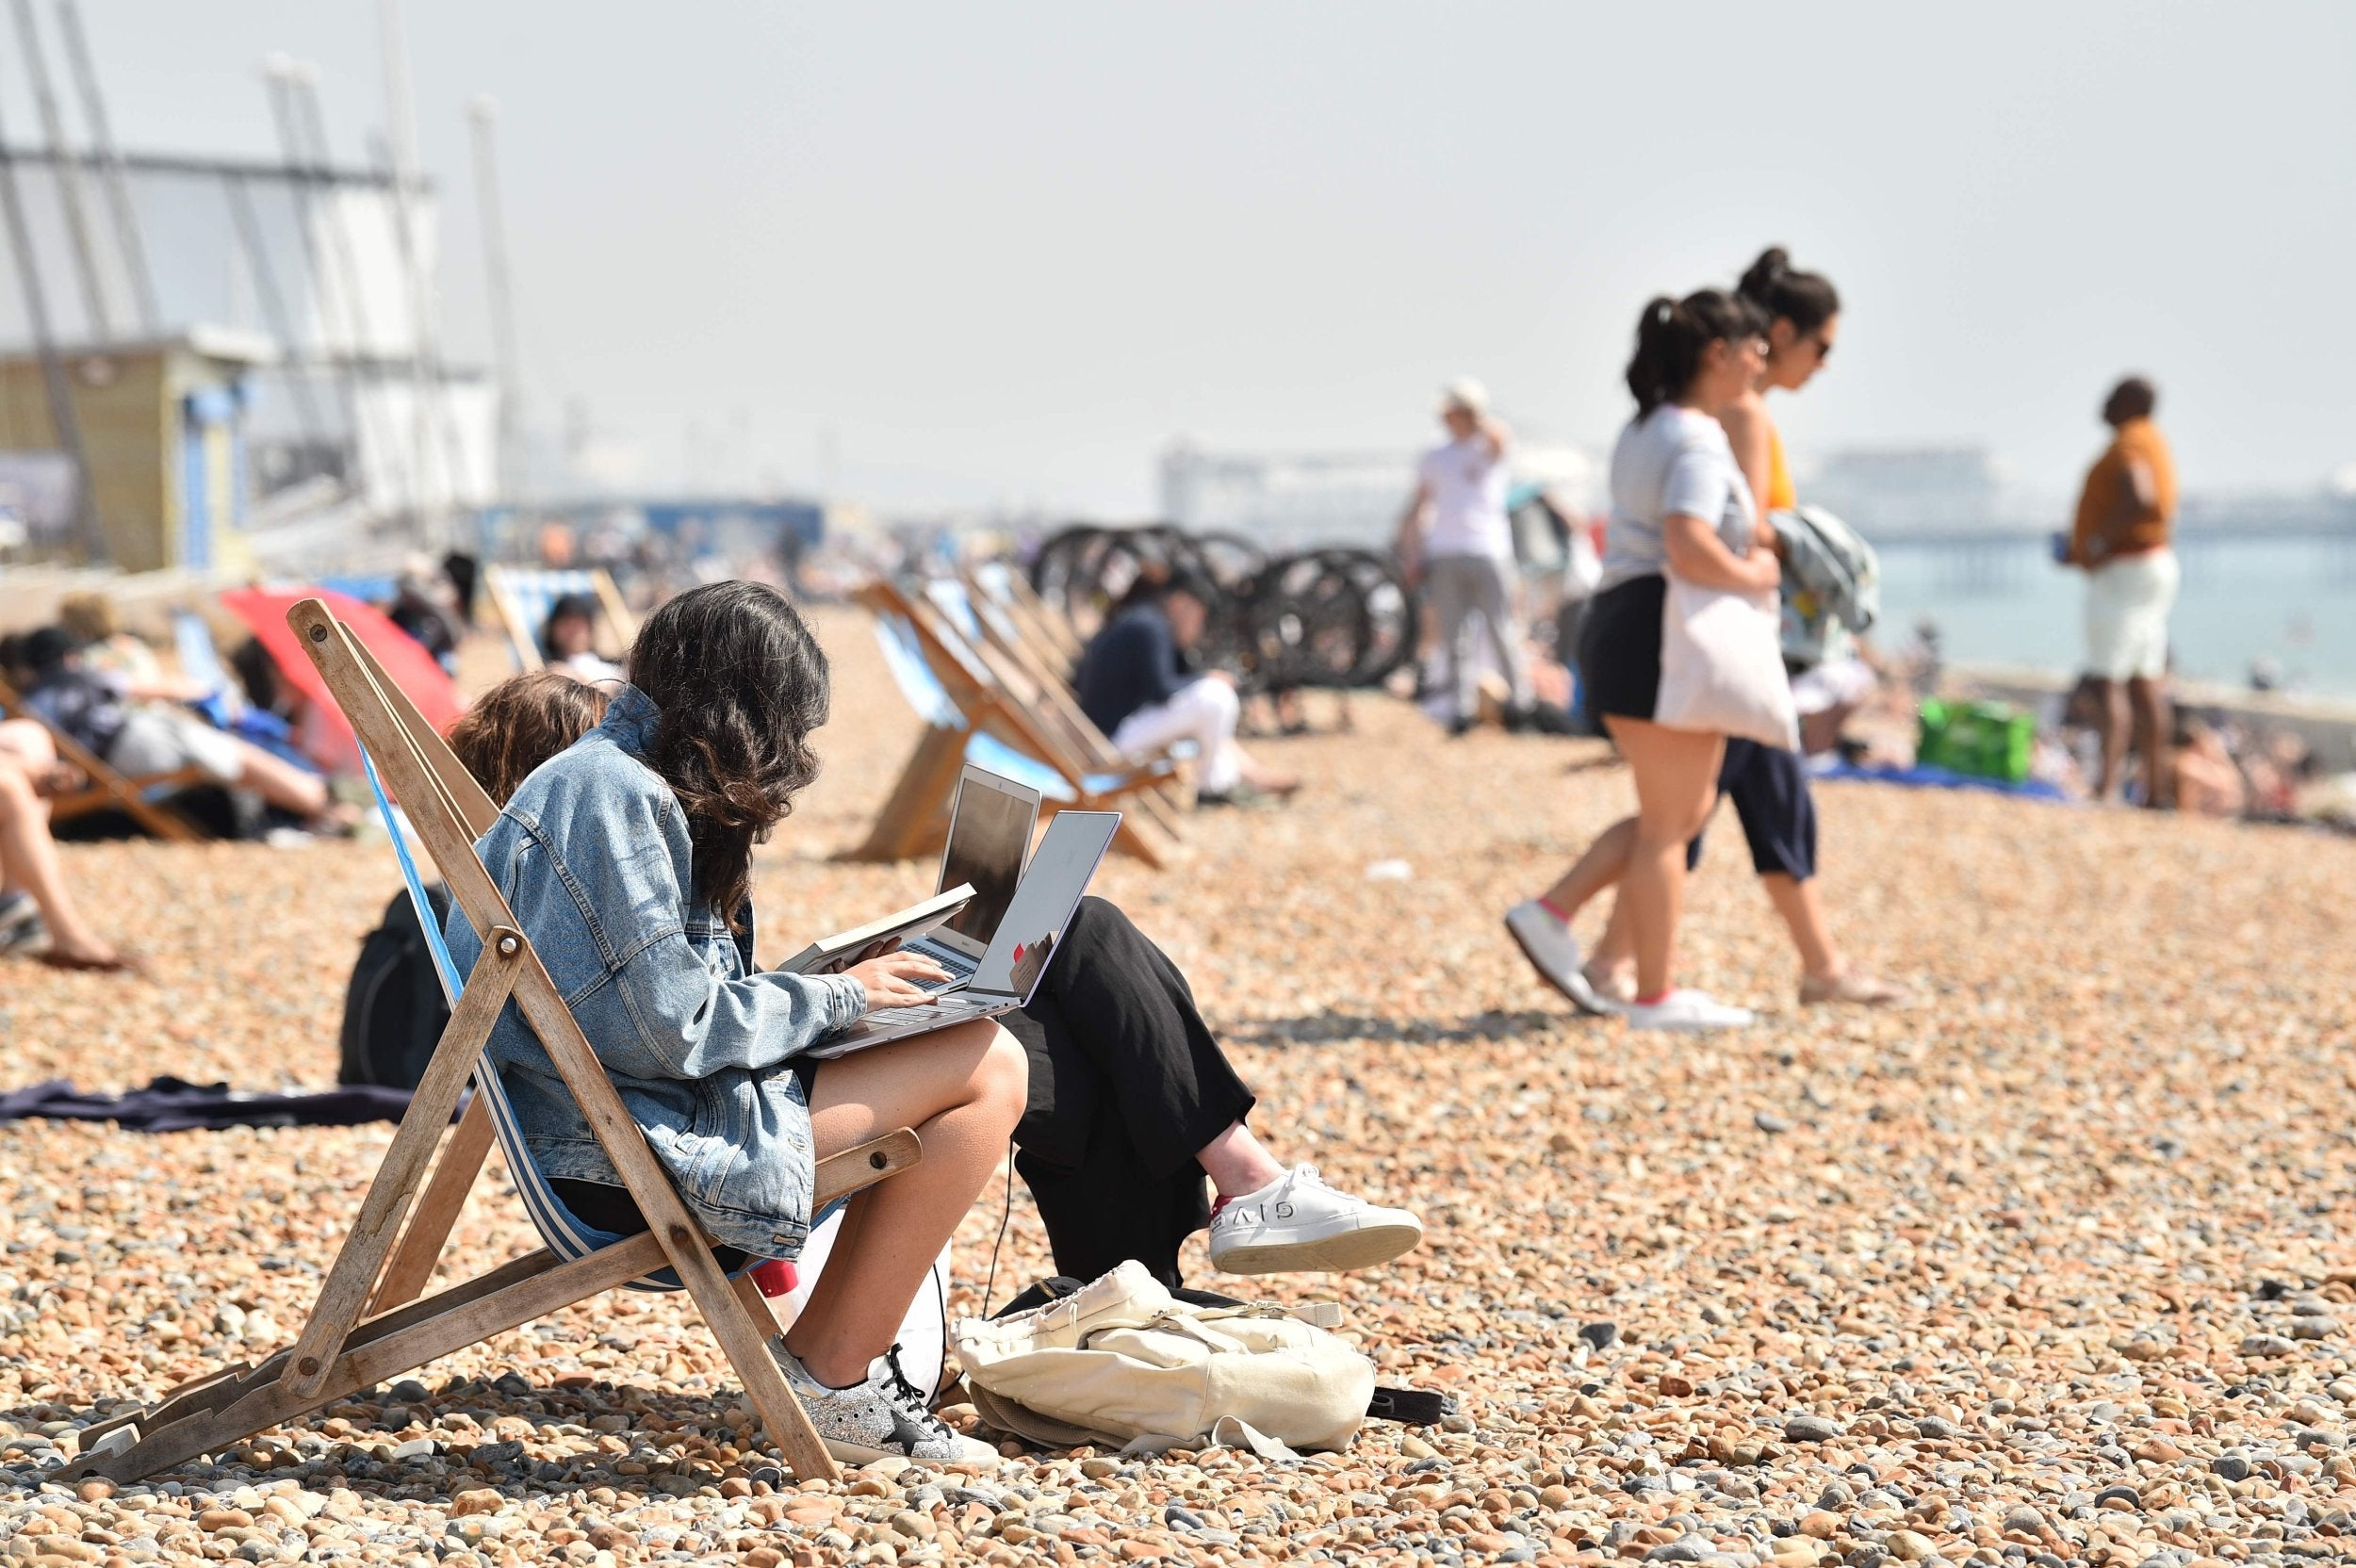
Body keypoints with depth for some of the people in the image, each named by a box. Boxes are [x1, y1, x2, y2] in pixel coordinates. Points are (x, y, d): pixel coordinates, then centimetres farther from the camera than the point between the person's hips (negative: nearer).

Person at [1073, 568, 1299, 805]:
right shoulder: (1149, 627, -15)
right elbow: (1160, 690, -24)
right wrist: (1207, 679, -7)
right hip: (1117, 734, -11)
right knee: (1214, 696, -18)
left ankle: (1252, 774, 24)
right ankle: (1212, 784, -2)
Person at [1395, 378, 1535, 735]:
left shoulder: (1486, 448, 7)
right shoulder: (1435, 458, 18)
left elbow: (1498, 438, -20)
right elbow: (1417, 510, 19)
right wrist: (1412, 557, 11)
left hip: (1488, 553, -3)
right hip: (1444, 555, 3)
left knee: (1501, 631, -5)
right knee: (1454, 636, -2)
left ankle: (1519, 698, 6)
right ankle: (1464, 704, 1)